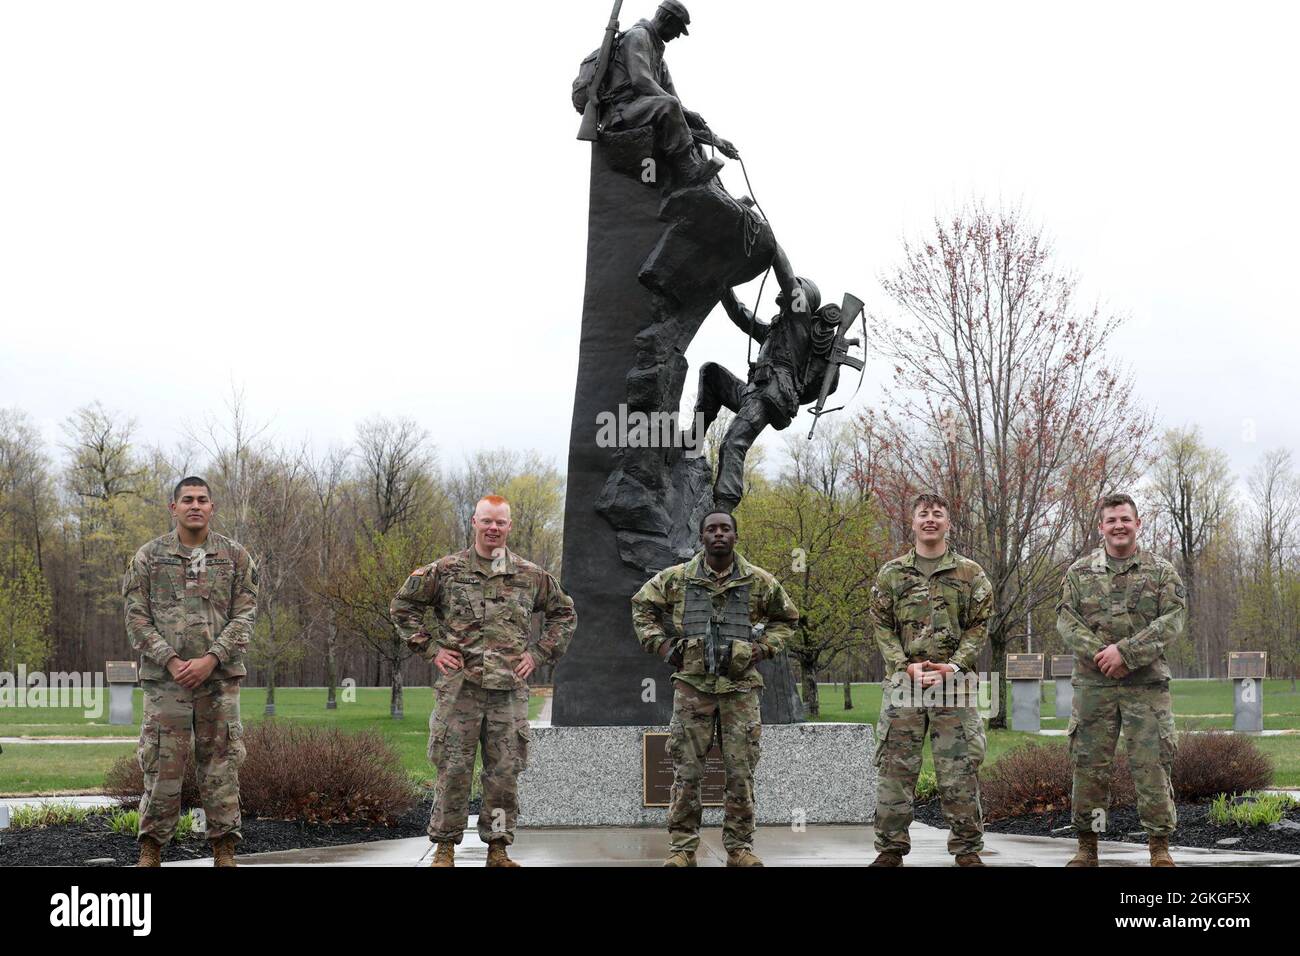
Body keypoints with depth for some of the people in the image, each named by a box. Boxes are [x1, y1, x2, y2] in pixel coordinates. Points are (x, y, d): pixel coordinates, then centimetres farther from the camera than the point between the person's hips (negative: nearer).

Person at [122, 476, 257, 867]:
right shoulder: (148, 557, 5)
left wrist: (210, 659, -12)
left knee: (221, 764, 3)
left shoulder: (235, 556, 6)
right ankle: (151, 849, 8)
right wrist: (170, 661, -11)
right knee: (162, 764, 0)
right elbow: (137, 618, 0)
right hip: (165, 678, -1)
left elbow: (244, 616, 1)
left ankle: (224, 850, 10)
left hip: (219, 677, 1)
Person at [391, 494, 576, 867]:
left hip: (510, 690, 2)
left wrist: (538, 653, 9)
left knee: (505, 772, 3)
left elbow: (564, 613, 20)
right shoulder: (446, 570, 3)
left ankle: (498, 848, 12)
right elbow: (403, 605, 11)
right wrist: (430, 648, 3)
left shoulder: (531, 576, 9)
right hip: (460, 687, -2)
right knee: (453, 769, -1)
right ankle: (444, 847, 8)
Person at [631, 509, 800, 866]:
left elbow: (786, 618, 18)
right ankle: (682, 848, 7)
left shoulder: (759, 581, 3)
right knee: (687, 772, 1)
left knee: (741, 773, 2)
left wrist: (763, 648, 4)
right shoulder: (676, 578, 2)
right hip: (692, 686, 0)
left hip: (740, 687, 1)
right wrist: (660, 643, 5)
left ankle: (740, 847, 10)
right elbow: (642, 606, 16)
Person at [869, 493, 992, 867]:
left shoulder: (970, 573, 7)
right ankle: (891, 848, 8)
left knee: (960, 769, 0)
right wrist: (907, 666, -9)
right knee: (896, 767, 1)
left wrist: (953, 666, -11)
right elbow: (882, 626, 5)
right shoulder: (891, 573, 9)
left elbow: (978, 627, 3)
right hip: (903, 680, 1)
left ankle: (967, 849, 7)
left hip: (954, 680, -1)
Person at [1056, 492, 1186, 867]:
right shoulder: (1079, 572, 8)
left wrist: (1126, 651, -16)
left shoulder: (1161, 571, 5)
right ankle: (1087, 846, 13)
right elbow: (1066, 619, 0)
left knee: (1152, 763, -3)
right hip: (1092, 682, 1)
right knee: (1088, 763, 3)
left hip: (1147, 683, -1)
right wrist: (1099, 654, -15)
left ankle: (1160, 847, 5)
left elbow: (1173, 619, -6)